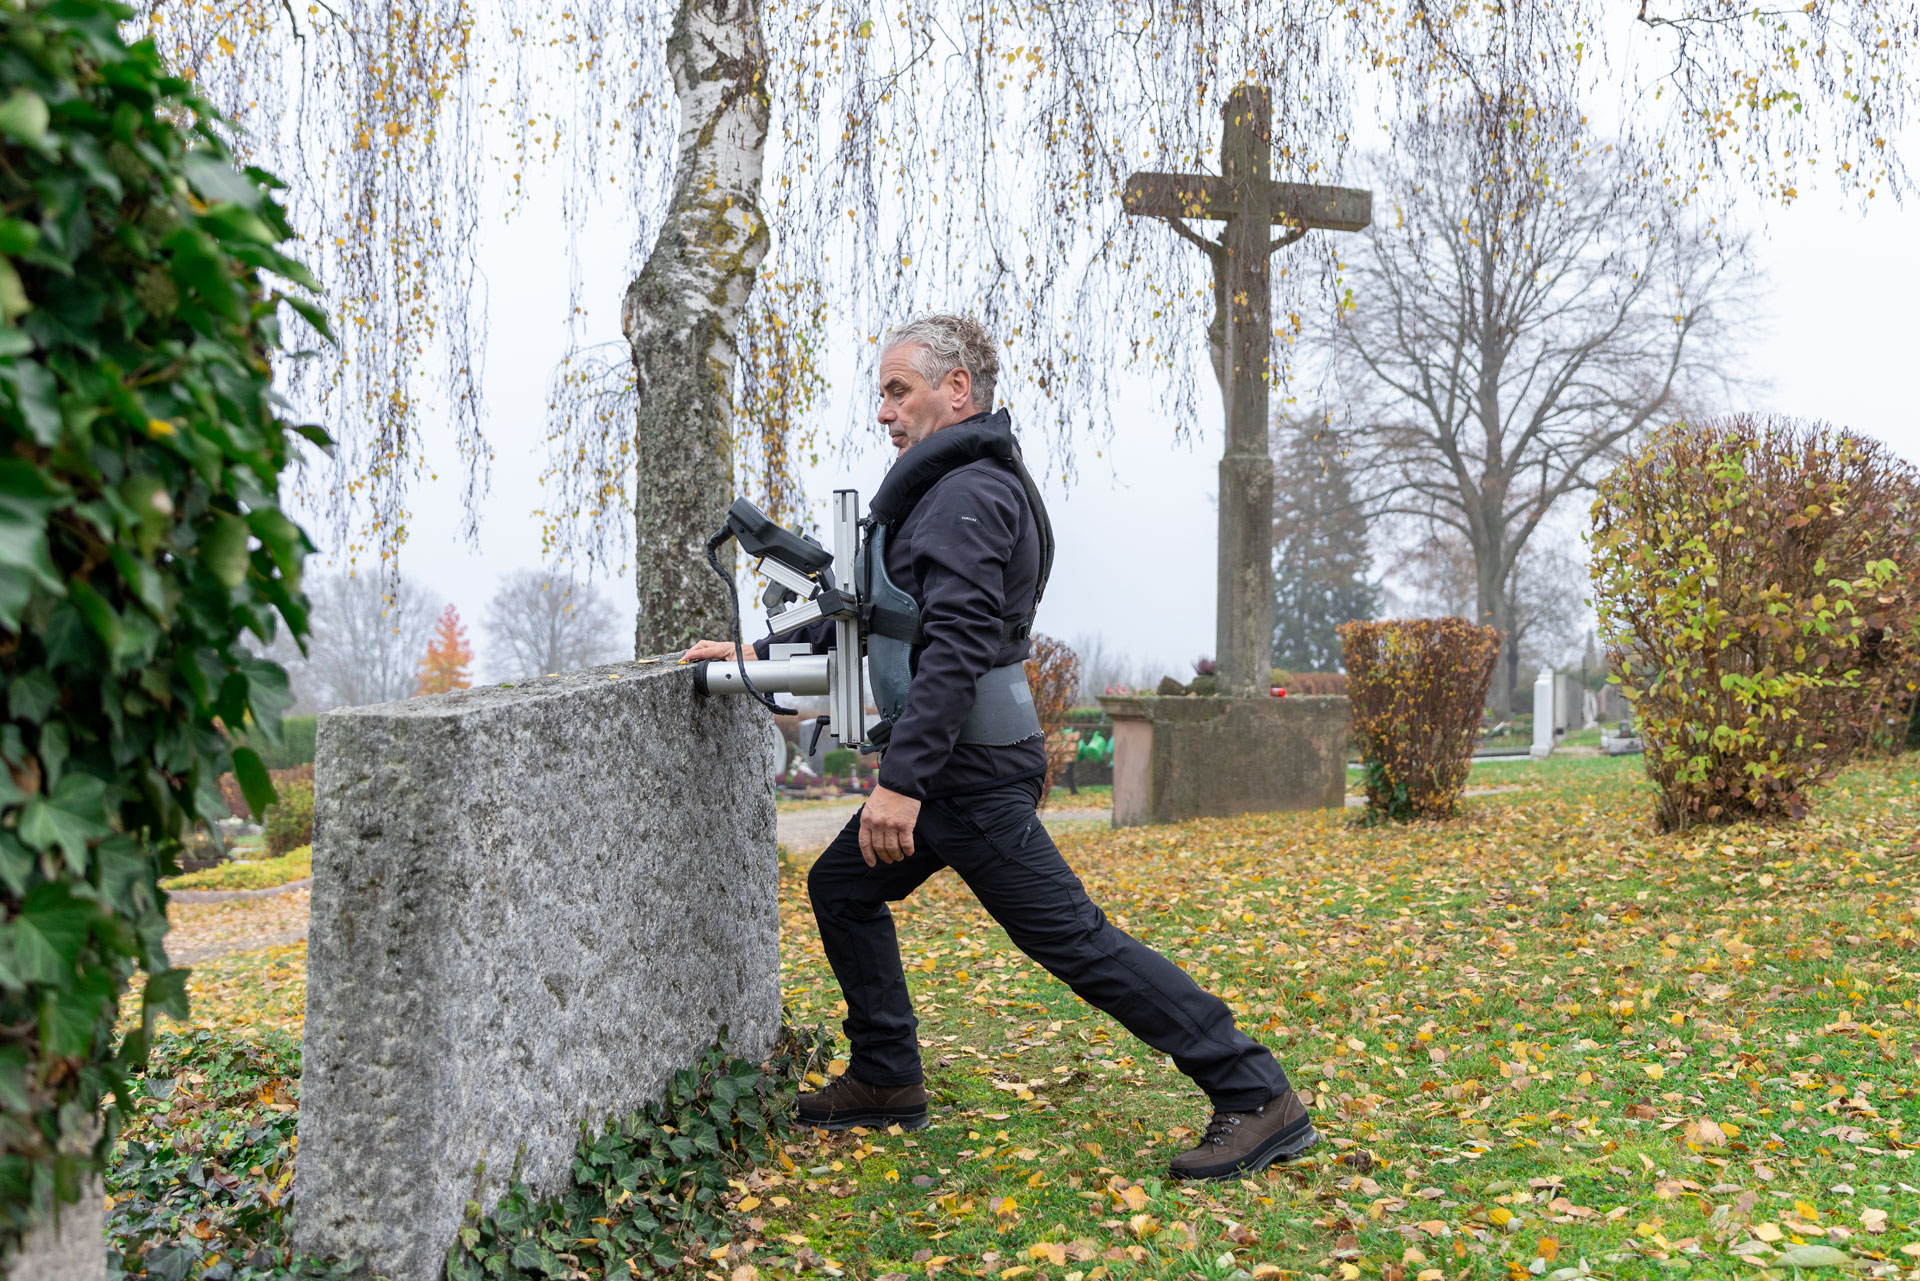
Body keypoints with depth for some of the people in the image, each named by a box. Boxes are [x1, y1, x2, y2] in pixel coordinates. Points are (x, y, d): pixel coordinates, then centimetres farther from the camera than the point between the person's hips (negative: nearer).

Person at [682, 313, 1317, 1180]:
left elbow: (956, 646, -26)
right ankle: (886, 1082, 27)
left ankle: (1256, 1098, -4)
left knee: (1071, 936, -9)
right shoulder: (955, 484, 19)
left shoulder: (969, 494, -15)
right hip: (955, 767, 11)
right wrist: (755, 652, 24)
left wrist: (900, 777, -30)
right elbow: (878, 614, 26)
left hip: (971, 767, -11)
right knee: (842, 887, 18)